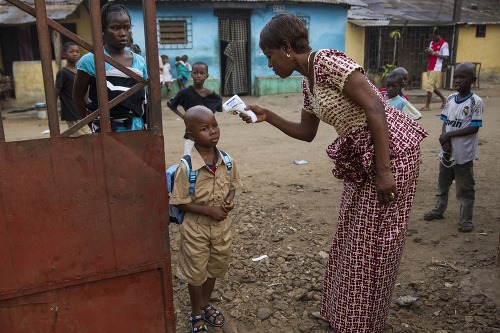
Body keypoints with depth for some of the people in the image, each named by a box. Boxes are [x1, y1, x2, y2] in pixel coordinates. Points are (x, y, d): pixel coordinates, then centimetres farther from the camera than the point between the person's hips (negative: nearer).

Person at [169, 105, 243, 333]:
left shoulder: (227, 161, -8)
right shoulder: (186, 167, -23)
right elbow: (180, 202, -17)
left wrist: (230, 200, -14)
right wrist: (210, 210, -23)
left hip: (222, 226, 5)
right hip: (196, 228, -4)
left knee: (214, 268, 23)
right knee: (196, 272, 15)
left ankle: (205, 304, 49)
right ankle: (196, 314, 38)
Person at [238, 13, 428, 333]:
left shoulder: (327, 61, -17)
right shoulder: (308, 83, 11)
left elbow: (374, 107, -23)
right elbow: (306, 132, 19)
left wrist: (383, 170, -24)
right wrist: (266, 115, 10)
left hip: (391, 150, -9)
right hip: (362, 158, 10)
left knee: (374, 241, 3)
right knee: (353, 237, 17)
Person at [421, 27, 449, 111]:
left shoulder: (444, 44, -9)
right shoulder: (432, 43, 13)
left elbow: (445, 57, -13)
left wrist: (434, 53, -20)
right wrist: (428, 52, -3)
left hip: (436, 69, -8)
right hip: (430, 68, 8)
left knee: (429, 86, -11)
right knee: (433, 87, 15)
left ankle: (427, 106, -4)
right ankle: (443, 99, 35)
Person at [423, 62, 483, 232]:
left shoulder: (475, 102, -13)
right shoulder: (450, 99, 3)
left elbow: (474, 128, -16)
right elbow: (445, 122, 4)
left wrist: (449, 135, -18)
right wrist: (445, 141, -12)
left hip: (464, 153, -5)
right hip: (447, 151, 6)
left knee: (465, 187, 6)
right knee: (442, 182, 20)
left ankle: (466, 219, 19)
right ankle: (439, 209, 37)